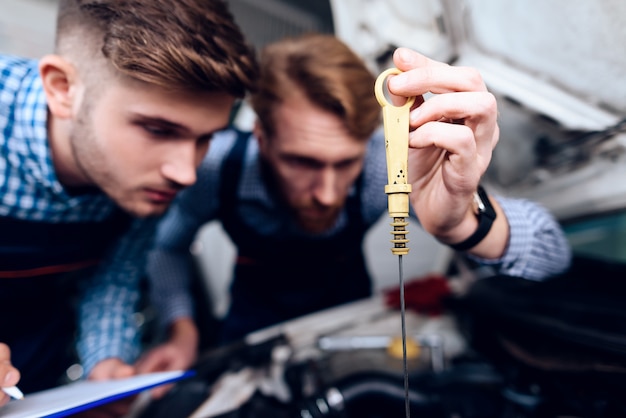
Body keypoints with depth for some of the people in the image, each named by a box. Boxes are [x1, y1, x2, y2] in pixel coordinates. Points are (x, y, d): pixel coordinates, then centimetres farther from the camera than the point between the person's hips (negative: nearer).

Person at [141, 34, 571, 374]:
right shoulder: (217, 164, -29)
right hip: (255, 319, 0)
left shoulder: (378, 163, -33)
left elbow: (551, 251, -37)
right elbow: (167, 246, -7)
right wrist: (182, 329, -22)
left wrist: (463, 222, -58)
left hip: (349, 310, 1)